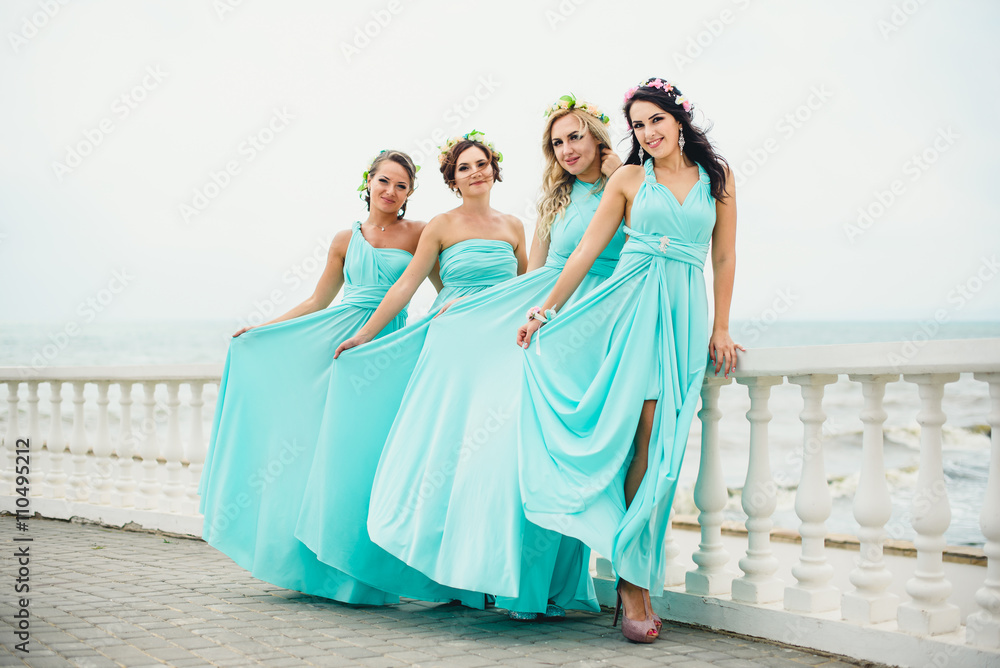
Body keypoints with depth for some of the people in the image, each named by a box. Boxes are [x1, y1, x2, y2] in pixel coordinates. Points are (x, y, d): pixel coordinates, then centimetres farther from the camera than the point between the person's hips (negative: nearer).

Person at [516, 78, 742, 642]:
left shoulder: (717, 176, 11)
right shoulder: (629, 179, 9)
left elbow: (724, 257, 12)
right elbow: (587, 249, 9)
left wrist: (720, 329, 8)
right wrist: (546, 310, 6)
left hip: (685, 311, 1)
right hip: (632, 304, 0)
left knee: (659, 442, -7)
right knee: (639, 431, -11)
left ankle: (636, 576, 0)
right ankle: (634, 581, -4)